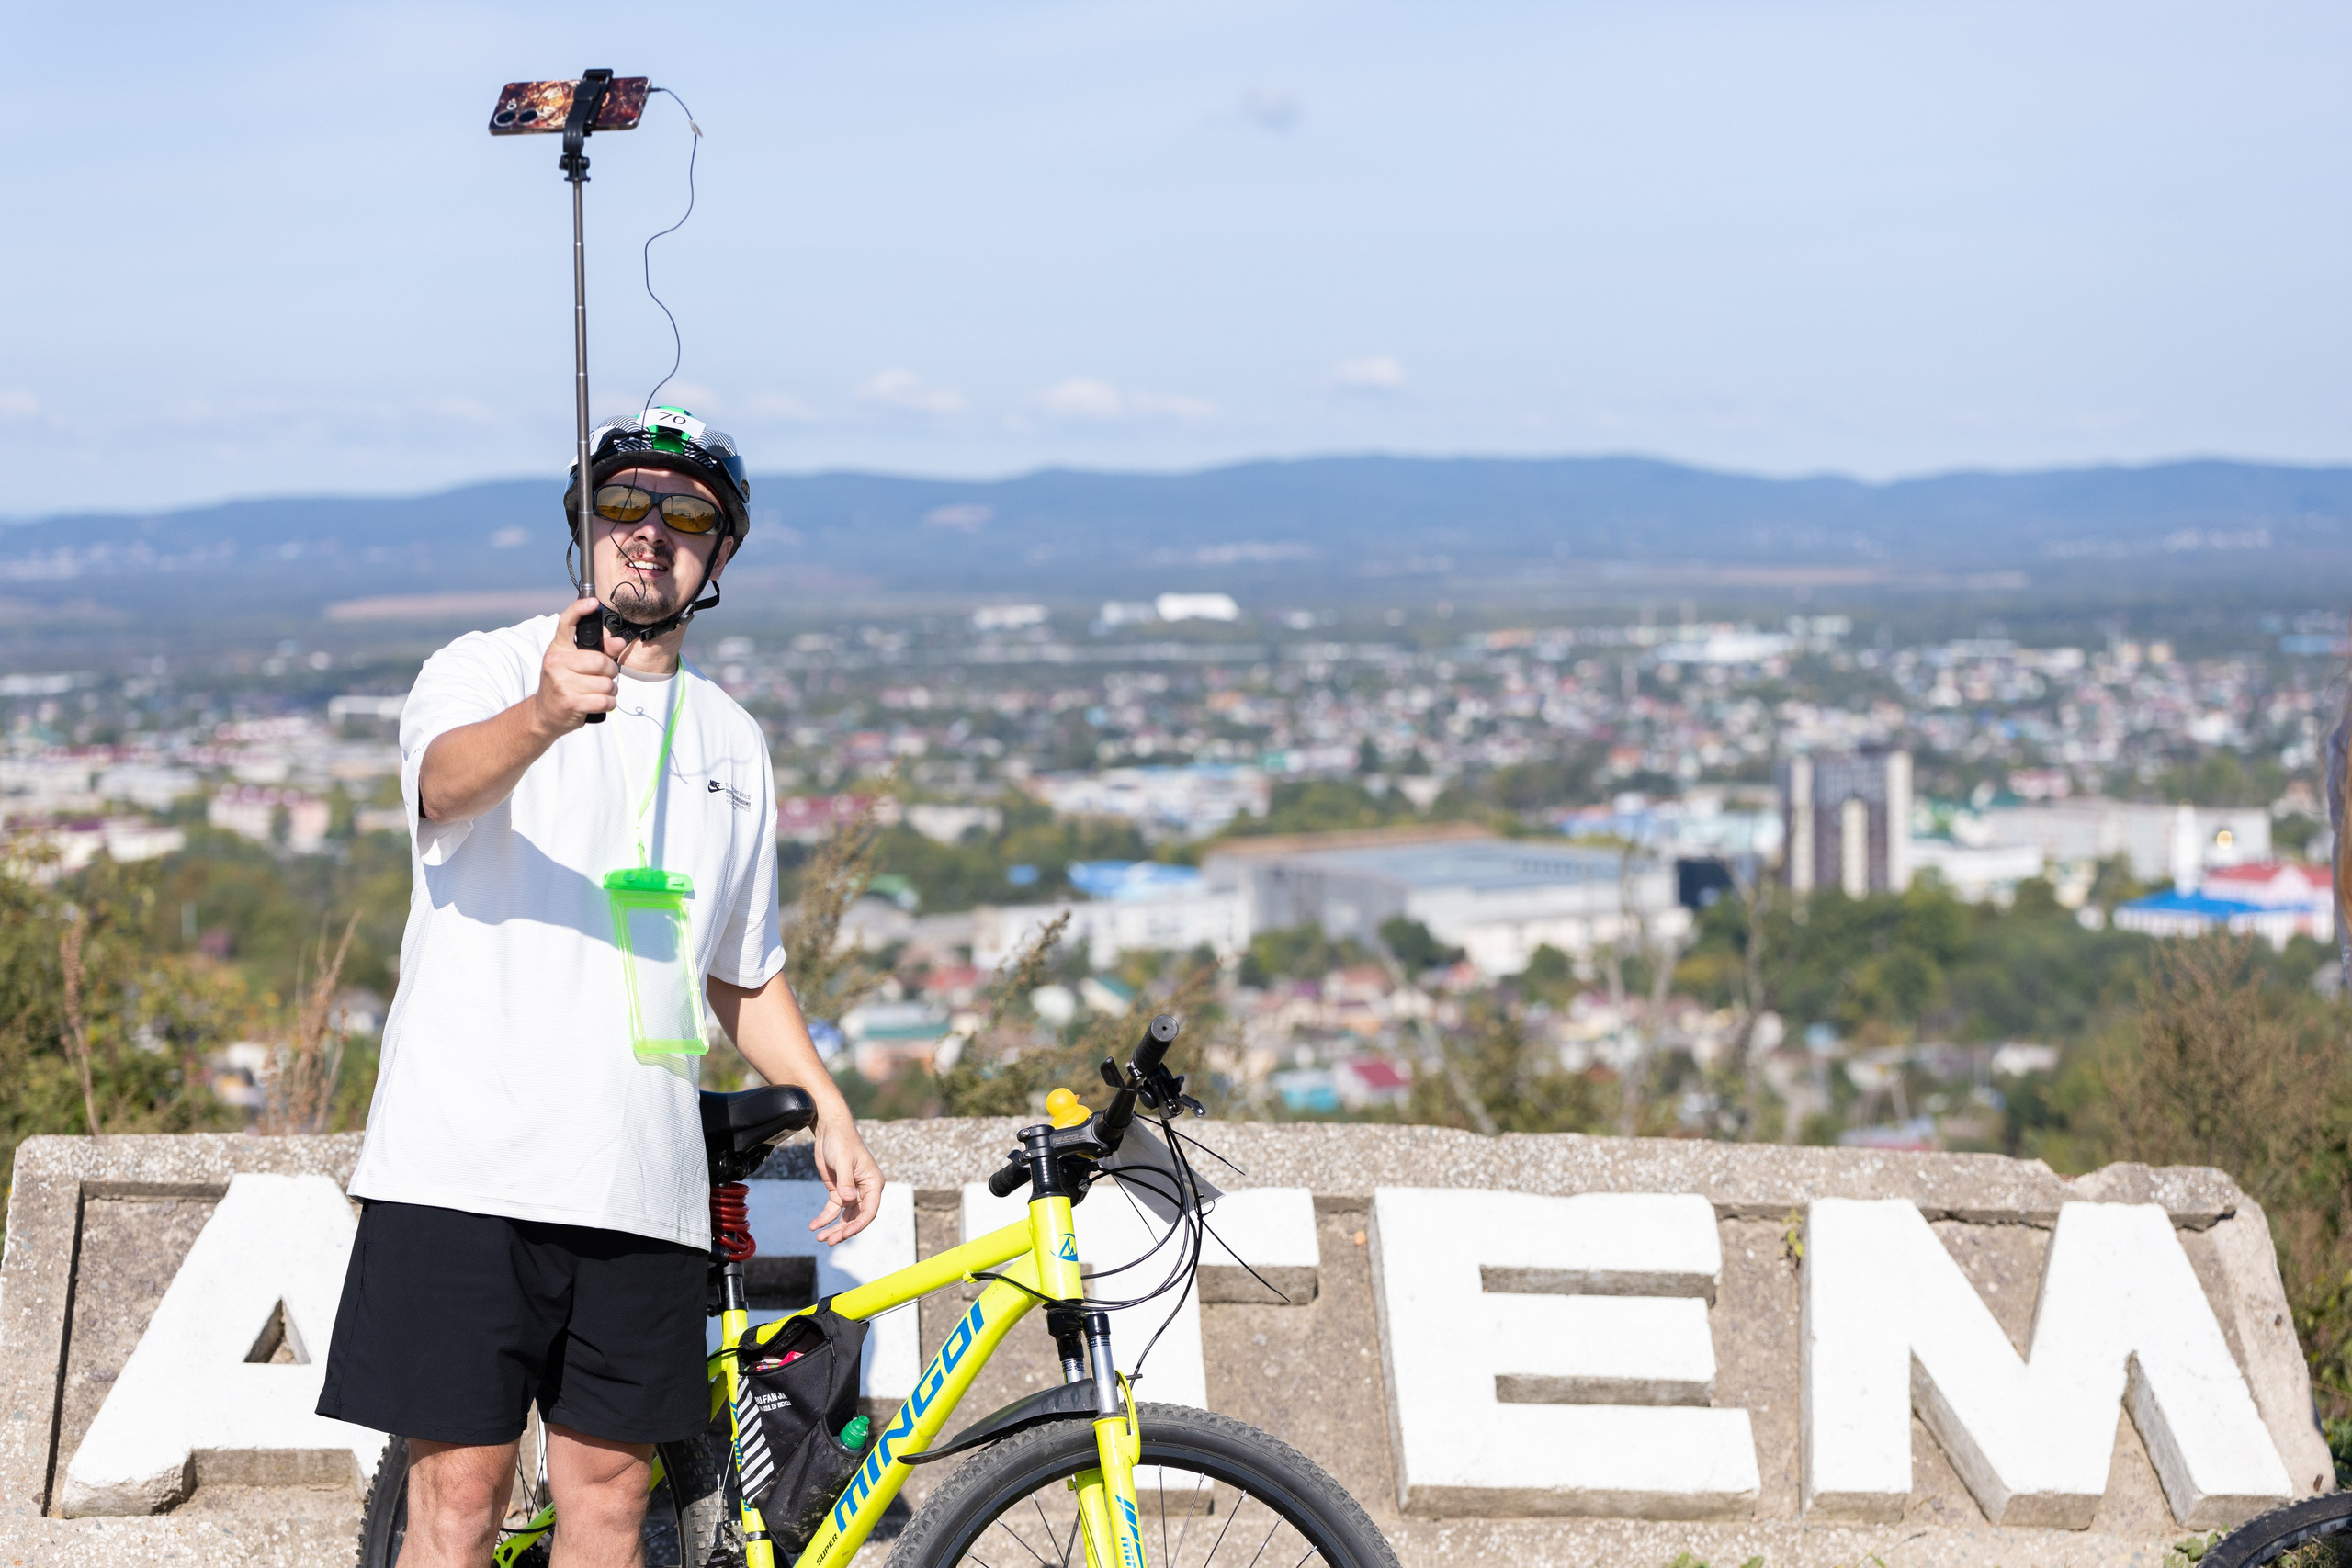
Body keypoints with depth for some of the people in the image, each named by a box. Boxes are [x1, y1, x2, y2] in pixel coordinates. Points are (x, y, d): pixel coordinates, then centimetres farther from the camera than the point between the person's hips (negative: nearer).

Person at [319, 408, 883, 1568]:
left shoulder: (731, 743, 18)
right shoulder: (485, 669, 2)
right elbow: (448, 777, -23)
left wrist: (828, 1107, 12)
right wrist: (543, 717, -44)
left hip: (641, 1181, 5)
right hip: (467, 1163, -4)